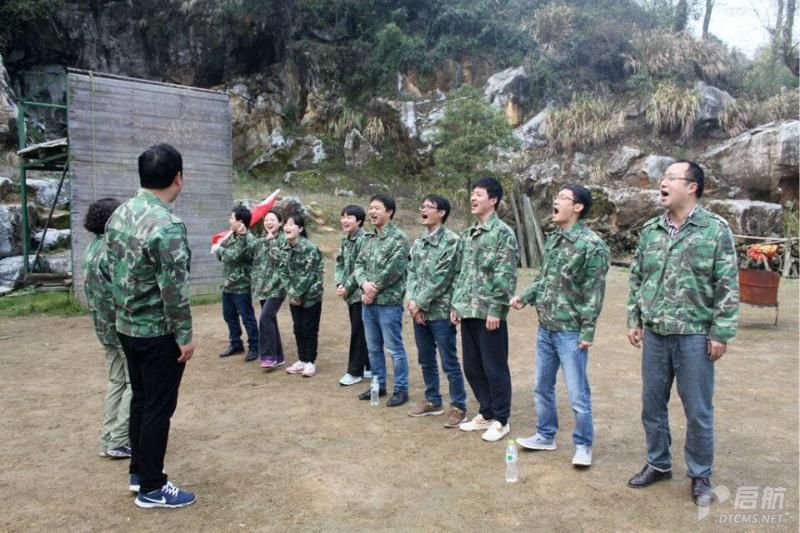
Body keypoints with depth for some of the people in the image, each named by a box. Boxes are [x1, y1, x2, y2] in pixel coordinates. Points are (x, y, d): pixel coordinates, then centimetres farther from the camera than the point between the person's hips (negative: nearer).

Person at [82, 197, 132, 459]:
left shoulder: (92, 248, 9)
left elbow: (98, 288, 14)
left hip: (105, 326, 9)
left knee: (116, 381, 15)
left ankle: (108, 439, 19)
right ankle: (119, 442, 3)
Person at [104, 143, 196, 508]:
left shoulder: (119, 215, 4)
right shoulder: (167, 225, -23)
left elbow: (113, 269, 12)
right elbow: (173, 289, -23)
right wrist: (185, 335, -14)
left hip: (126, 326, 9)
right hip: (159, 332, -8)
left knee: (140, 400, 19)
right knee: (158, 407, 3)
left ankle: (138, 472, 32)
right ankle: (152, 488, 15)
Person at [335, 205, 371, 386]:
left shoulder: (364, 239, -16)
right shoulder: (345, 239, 11)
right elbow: (340, 263, 11)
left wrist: (347, 288, -15)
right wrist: (340, 284, -4)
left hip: (360, 292, -8)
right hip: (351, 293, 8)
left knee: (358, 332, -2)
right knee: (360, 332, 14)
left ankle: (355, 371, 7)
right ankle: (369, 367, 25)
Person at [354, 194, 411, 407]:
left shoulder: (399, 238, -10)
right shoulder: (370, 239, 14)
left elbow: (394, 270, -18)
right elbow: (359, 264, 10)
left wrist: (374, 289, -12)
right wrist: (365, 284, -10)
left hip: (389, 303, -8)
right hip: (368, 302, 8)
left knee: (395, 348, 1)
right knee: (373, 347, 15)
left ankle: (401, 389, 11)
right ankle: (379, 385, 28)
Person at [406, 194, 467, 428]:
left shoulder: (451, 241, -11)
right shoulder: (418, 243, 12)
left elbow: (441, 279, -16)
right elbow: (412, 273, 8)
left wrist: (419, 302, -14)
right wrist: (412, 302, -7)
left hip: (441, 312, -7)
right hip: (419, 311, 7)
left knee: (449, 362, 2)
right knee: (426, 360, 16)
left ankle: (458, 406, 14)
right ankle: (432, 400, 31)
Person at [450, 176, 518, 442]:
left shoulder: (503, 233, -10)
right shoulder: (469, 233, 14)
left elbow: (506, 276, -15)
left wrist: (495, 310, -18)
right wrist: (456, 304, 14)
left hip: (488, 312, -8)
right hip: (468, 311, 8)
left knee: (495, 367, 2)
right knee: (472, 366, 14)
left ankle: (501, 420, 15)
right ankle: (486, 413, 28)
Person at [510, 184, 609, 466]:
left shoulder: (591, 244, -14)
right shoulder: (552, 239, 9)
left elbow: (594, 293, -15)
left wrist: (587, 332, -16)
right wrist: (524, 297, 3)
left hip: (570, 332, -7)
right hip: (545, 329, 7)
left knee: (578, 394, 4)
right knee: (542, 387, 17)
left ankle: (583, 445, 21)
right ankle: (545, 436, 34)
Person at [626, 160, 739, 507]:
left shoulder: (716, 229, -7)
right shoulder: (650, 230, 6)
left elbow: (728, 287, -8)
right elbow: (637, 279, 12)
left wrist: (720, 333, -10)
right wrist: (634, 320, 8)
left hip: (695, 336, -4)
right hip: (654, 334, 5)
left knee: (698, 411, 7)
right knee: (652, 404, 14)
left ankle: (700, 476, 25)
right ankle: (658, 464, 32)